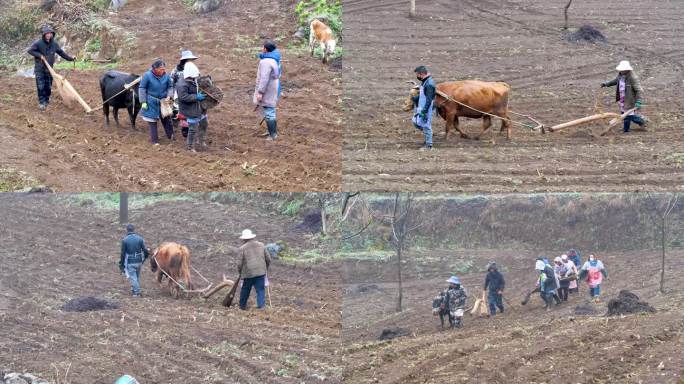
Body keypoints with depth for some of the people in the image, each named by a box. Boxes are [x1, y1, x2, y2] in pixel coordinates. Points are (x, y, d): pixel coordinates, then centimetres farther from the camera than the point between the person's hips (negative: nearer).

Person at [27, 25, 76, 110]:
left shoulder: (54, 44, -2)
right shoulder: (38, 43, -15)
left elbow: (61, 52, 8)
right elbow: (30, 50, -9)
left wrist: (70, 58, 4)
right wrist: (40, 55, -17)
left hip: (49, 68, 4)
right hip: (39, 68, -4)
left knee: (48, 86, 8)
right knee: (41, 86, -7)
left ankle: (47, 100, 22)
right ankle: (42, 102, -1)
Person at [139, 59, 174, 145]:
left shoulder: (166, 75, -7)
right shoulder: (147, 75, -17)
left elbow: (170, 87, 6)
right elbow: (142, 89, -10)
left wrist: (169, 96, -13)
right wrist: (143, 102, -11)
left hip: (163, 101, 3)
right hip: (151, 102, -3)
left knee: (166, 119, 11)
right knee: (152, 121, 6)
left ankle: (170, 136, 31)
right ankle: (154, 140, 16)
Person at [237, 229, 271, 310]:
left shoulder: (242, 248, -4)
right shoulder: (261, 245, 8)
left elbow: (240, 264, -5)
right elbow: (268, 259, 12)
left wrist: (240, 272, 13)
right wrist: (265, 269, 26)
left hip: (248, 273, -2)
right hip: (261, 272, 2)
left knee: (245, 290, 17)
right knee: (260, 290, 3)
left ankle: (242, 306, 31)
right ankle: (261, 306, -8)